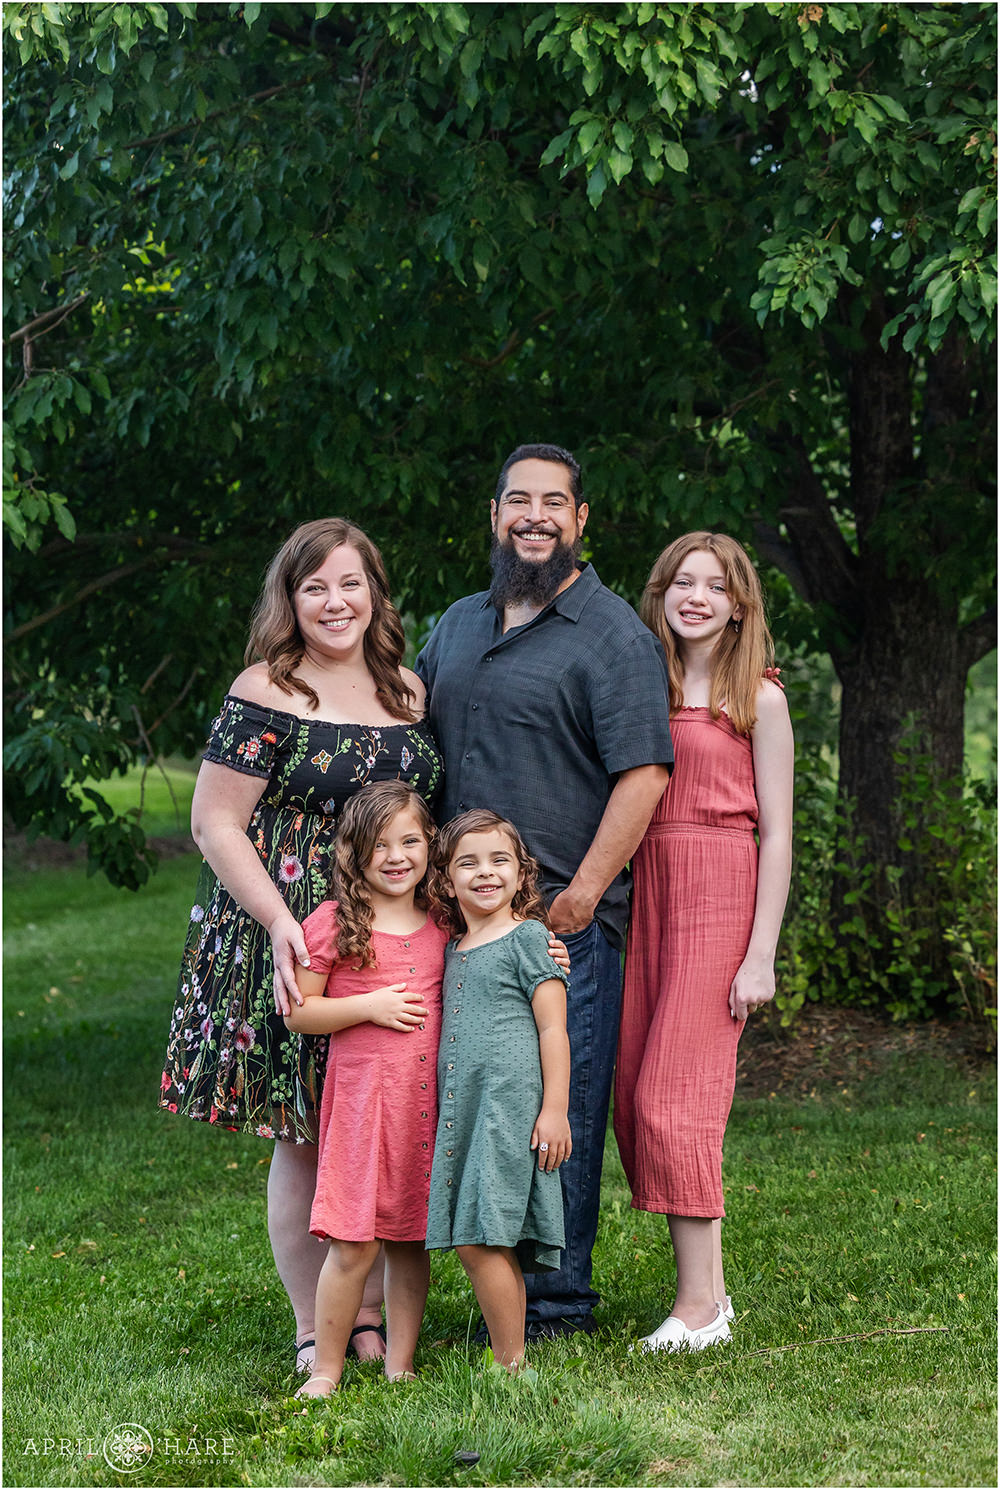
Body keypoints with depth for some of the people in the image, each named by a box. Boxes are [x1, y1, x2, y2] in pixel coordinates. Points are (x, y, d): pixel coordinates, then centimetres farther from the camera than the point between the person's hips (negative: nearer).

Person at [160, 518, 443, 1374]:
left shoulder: (409, 691, 11)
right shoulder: (265, 695, -6)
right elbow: (214, 825, -9)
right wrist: (278, 922, -19)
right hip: (296, 943, -5)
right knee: (307, 1138, 0)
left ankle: (374, 1318, 18)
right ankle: (314, 1333, 9)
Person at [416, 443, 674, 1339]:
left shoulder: (614, 635, -4)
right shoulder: (459, 625, 17)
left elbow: (644, 772, -12)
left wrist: (581, 894, -15)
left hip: (566, 919, -6)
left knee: (559, 1109, -2)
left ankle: (558, 1303, 7)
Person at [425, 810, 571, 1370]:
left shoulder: (527, 937, -3)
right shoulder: (453, 951, 18)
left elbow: (553, 1029, -6)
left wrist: (555, 1109, -11)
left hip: (511, 1104, -7)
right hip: (463, 1109, 7)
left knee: (480, 1240, -12)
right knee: (486, 1245, 5)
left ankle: (510, 1365, -6)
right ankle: (511, 1360, 10)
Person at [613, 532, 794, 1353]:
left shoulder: (759, 699, 0)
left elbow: (777, 834, -3)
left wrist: (761, 954, -9)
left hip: (719, 894, -5)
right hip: (641, 892, 5)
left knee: (674, 1093, -10)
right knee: (635, 1094, 1)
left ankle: (701, 1304, -3)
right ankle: (710, 1286, 10)